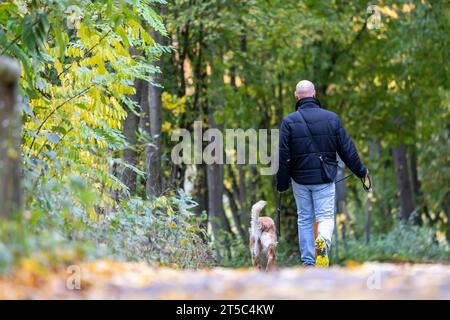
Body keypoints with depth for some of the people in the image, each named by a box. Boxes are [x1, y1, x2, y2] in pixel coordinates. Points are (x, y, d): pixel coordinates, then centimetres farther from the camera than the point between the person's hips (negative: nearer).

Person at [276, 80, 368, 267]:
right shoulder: (332, 118, -2)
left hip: (300, 179, 1)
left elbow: (283, 156, -6)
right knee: (326, 216, 2)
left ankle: (308, 262, 12)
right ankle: (323, 241, -31)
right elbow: (347, 149, 3)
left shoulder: (289, 121, -5)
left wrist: (282, 184, 3)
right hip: (324, 180, 0)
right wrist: (361, 171, 16)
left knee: (304, 219, 12)